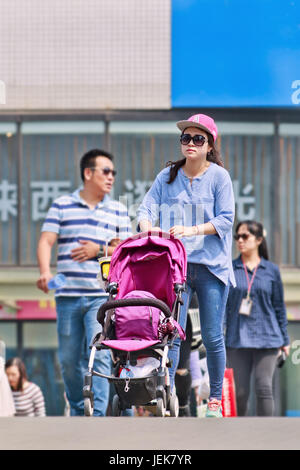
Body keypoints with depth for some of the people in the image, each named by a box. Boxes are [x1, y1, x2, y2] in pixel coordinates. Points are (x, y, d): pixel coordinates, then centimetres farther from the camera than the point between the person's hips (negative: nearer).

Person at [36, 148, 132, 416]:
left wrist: (100, 250, -8)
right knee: (69, 359, 5)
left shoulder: (119, 212, 12)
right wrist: (45, 271, -16)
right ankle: (78, 411, 23)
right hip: (68, 294, 1)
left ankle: (97, 416, -15)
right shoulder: (62, 206, 10)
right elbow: (46, 242, 2)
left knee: (99, 355, -14)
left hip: (103, 296, -1)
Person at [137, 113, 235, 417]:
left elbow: (225, 219, -5)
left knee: (212, 336, 1)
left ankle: (215, 398, 13)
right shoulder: (168, 176, 10)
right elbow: (147, 208, 4)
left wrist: (191, 230, -17)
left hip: (211, 266, -1)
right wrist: (148, 228, -18)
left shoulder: (219, 176, 2)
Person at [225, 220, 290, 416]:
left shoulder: (271, 271, 6)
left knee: (264, 388, -4)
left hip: (266, 339, 0)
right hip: (237, 339, 0)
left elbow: (279, 307, 10)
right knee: (239, 391, 2)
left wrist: (285, 340, 10)